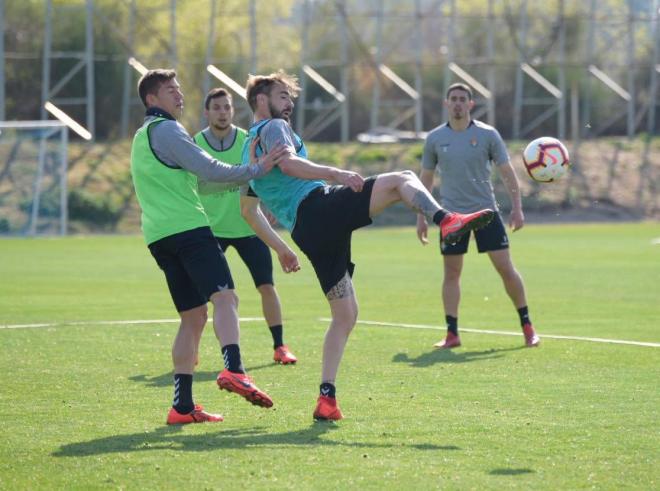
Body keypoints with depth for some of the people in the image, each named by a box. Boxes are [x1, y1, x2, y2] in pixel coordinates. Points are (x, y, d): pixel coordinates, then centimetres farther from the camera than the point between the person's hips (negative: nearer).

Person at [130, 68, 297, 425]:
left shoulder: (142, 137, 27)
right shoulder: (165, 130, -3)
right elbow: (210, 170, -12)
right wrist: (256, 170, -7)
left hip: (158, 236, 9)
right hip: (187, 227, -9)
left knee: (193, 317, 9)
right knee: (224, 296, -22)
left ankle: (183, 405, 3)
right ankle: (233, 370, -44)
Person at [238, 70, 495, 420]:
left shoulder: (248, 148, 29)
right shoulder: (274, 128, 4)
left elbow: (248, 211, 35)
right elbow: (288, 164, -19)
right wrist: (336, 174, -30)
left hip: (304, 231, 8)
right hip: (320, 206, -8)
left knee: (345, 315, 12)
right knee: (403, 179, -13)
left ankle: (327, 398, 3)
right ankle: (447, 221, -44)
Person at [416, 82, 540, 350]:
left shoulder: (487, 134, -2)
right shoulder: (435, 139, 2)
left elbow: (507, 172, 1)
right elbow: (426, 178, 11)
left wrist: (517, 207, -6)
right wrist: (421, 216, 8)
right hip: (452, 214, 1)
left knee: (505, 268, -3)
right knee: (451, 272, 1)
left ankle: (527, 326, 8)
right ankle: (452, 334, 7)